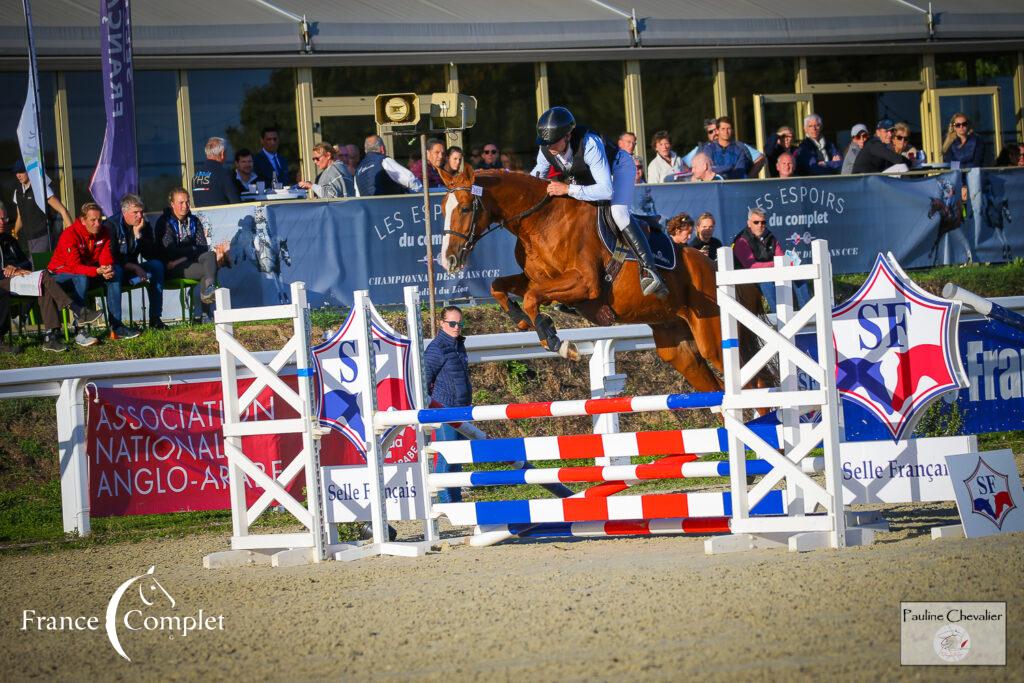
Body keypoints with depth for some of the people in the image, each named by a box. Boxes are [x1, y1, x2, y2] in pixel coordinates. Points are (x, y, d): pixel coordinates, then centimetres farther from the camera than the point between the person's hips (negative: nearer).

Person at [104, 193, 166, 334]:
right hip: (113, 269, -5)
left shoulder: (145, 226, 3)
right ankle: (115, 325, -43)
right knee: (115, 270, -38)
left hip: (132, 269, 5)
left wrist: (138, 234, -18)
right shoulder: (111, 226, -12)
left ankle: (155, 319, -17)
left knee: (157, 265, -17)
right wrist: (135, 268, -26)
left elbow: (151, 256, -7)